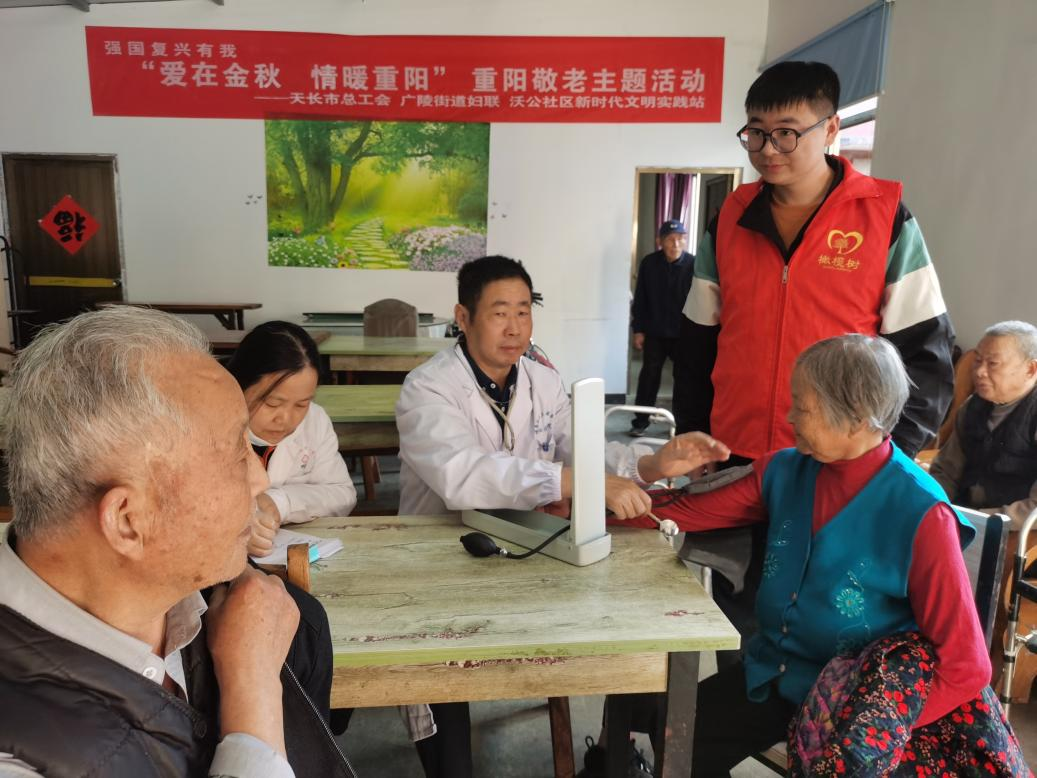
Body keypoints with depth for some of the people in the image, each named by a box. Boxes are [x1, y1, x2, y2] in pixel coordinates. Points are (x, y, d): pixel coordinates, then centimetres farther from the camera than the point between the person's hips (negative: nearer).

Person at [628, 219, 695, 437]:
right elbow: (640, 300, 1)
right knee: (649, 375, 7)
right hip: (654, 332, 2)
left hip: (684, 333, -1)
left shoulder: (693, 265, -12)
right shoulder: (649, 263, -5)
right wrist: (638, 330, -1)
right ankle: (640, 421, 17)